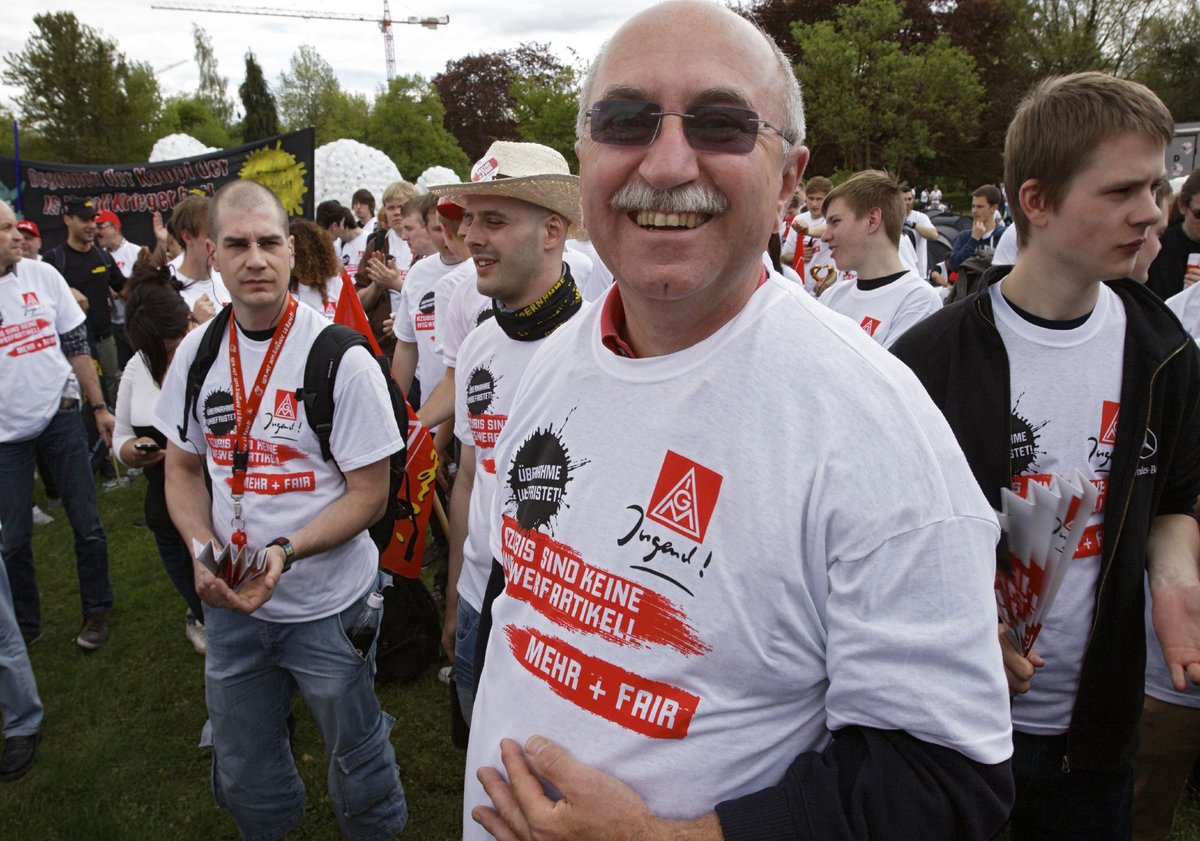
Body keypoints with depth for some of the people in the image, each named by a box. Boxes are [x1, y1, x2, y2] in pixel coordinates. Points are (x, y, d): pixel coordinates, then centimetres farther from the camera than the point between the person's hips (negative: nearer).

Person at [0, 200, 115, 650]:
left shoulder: (43, 275, -1)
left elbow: (77, 344, 6)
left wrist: (99, 406, 6)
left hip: (60, 415, 1)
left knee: (87, 525, 4)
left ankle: (97, 612, 22)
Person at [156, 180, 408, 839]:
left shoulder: (340, 358, -17)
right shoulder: (197, 353, -1)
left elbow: (369, 492, -14)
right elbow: (182, 468, 8)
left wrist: (284, 552, -26)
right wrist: (204, 551, -10)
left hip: (329, 609, -4)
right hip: (230, 604, 5)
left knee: (356, 761, 15)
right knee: (243, 772, 22)